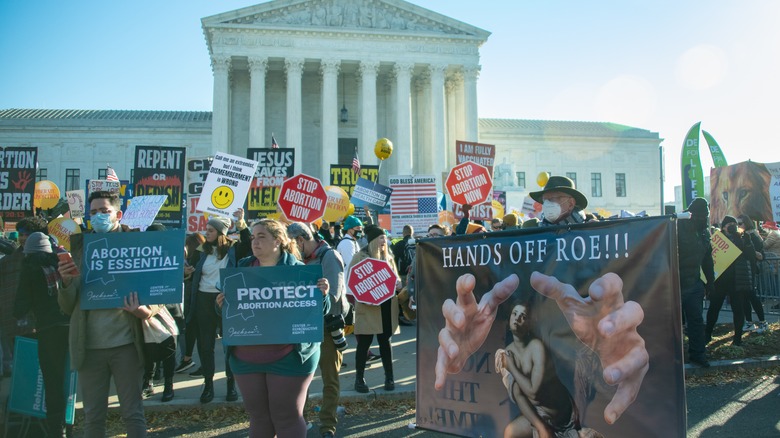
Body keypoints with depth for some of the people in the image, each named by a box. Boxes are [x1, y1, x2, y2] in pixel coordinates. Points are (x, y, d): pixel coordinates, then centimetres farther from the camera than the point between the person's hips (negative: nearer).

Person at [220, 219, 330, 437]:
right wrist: (223, 305, -10)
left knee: (287, 417, 6)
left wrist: (322, 294, -24)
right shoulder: (243, 268, 6)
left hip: (289, 357, -4)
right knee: (258, 416, 16)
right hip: (246, 358, 4)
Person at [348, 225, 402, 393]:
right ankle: (359, 379, 13)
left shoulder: (388, 256, 13)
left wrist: (397, 285, -3)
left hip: (387, 305, 5)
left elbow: (395, 277, 19)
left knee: (385, 341, 10)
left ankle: (389, 377, 17)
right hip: (368, 307, -5)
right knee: (364, 342, 2)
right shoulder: (361, 256, -5)